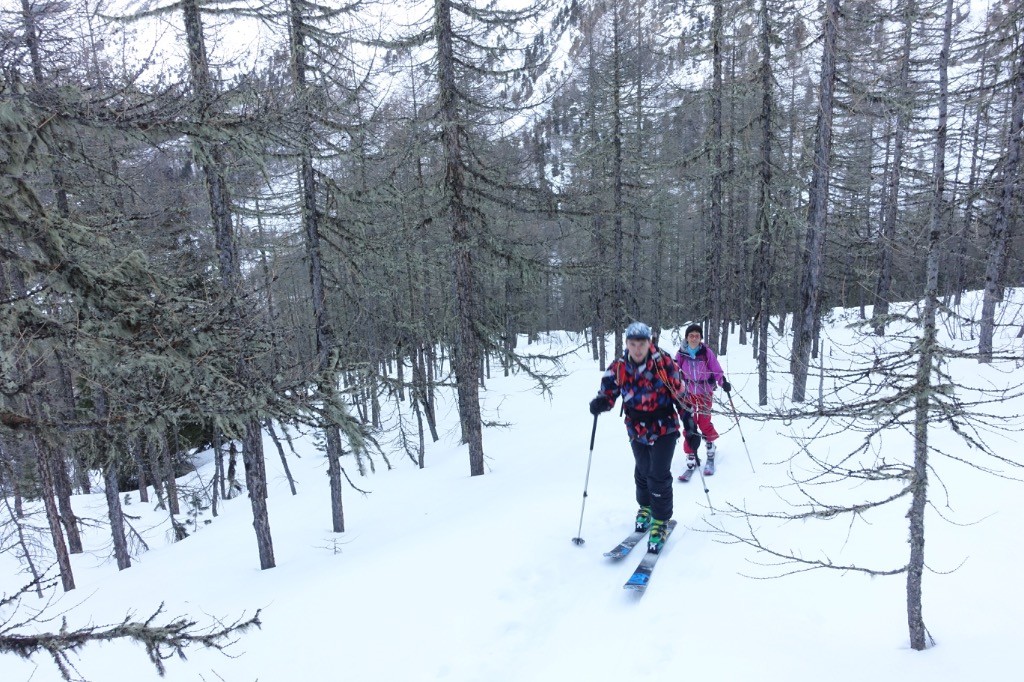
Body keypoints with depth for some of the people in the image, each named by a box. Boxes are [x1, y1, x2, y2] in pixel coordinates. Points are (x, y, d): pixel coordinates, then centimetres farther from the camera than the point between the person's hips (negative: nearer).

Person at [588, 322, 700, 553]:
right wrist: (600, 403, -27)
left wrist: (689, 425, -7)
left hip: (665, 427, -3)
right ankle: (645, 507, 43)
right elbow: (608, 393, -3)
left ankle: (660, 521, 12)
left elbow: (680, 394, -7)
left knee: (659, 476, -8)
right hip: (637, 430, 3)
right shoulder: (618, 367, -9)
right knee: (642, 472, 16)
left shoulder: (663, 362, -15)